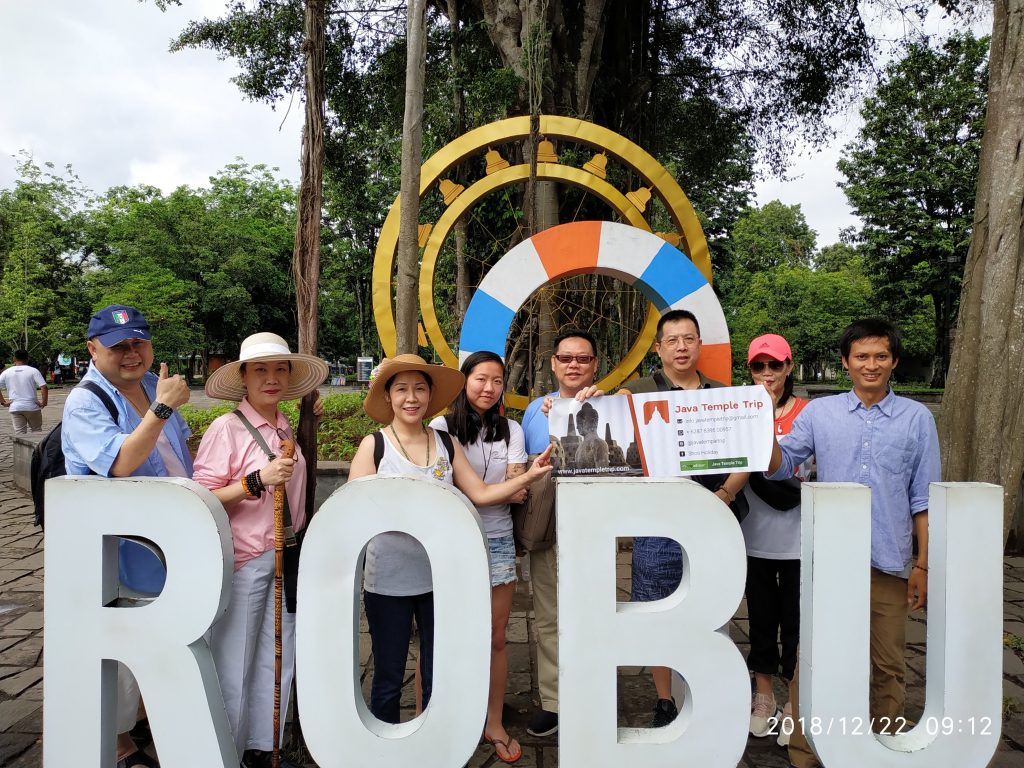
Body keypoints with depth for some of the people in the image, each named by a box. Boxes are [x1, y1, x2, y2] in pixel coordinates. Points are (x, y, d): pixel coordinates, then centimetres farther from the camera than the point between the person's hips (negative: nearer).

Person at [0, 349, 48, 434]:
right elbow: (43, 387, -15)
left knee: (19, 434, 3)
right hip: (32, 407, -2)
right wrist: (44, 403, -6)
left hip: (15, 408, 2)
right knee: (37, 432, 14)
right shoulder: (33, 371, -5)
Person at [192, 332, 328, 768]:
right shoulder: (226, 428, -12)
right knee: (233, 663, 5)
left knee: (277, 659, 13)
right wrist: (257, 480, -24)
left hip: (286, 559, 6)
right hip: (243, 563, -6)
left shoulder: (286, 430, 8)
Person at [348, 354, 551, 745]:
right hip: (388, 579, -3)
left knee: (439, 677, 15)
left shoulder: (446, 443, 3)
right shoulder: (374, 444, -6)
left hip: (439, 575, 3)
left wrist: (529, 476, -9)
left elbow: (480, 494, 0)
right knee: (388, 677, 12)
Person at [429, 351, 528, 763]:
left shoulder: (511, 431, 5)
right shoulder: (441, 427, -4)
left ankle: (494, 724, 25)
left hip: (498, 543, 3)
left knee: (496, 637, 10)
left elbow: (516, 490, -5)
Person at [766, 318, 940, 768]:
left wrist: (923, 565, 1)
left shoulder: (917, 418, 1)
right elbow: (780, 468, 1)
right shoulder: (819, 412, 1)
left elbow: (924, 499, 3)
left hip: (890, 563, 1)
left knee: (888, 668, 14)